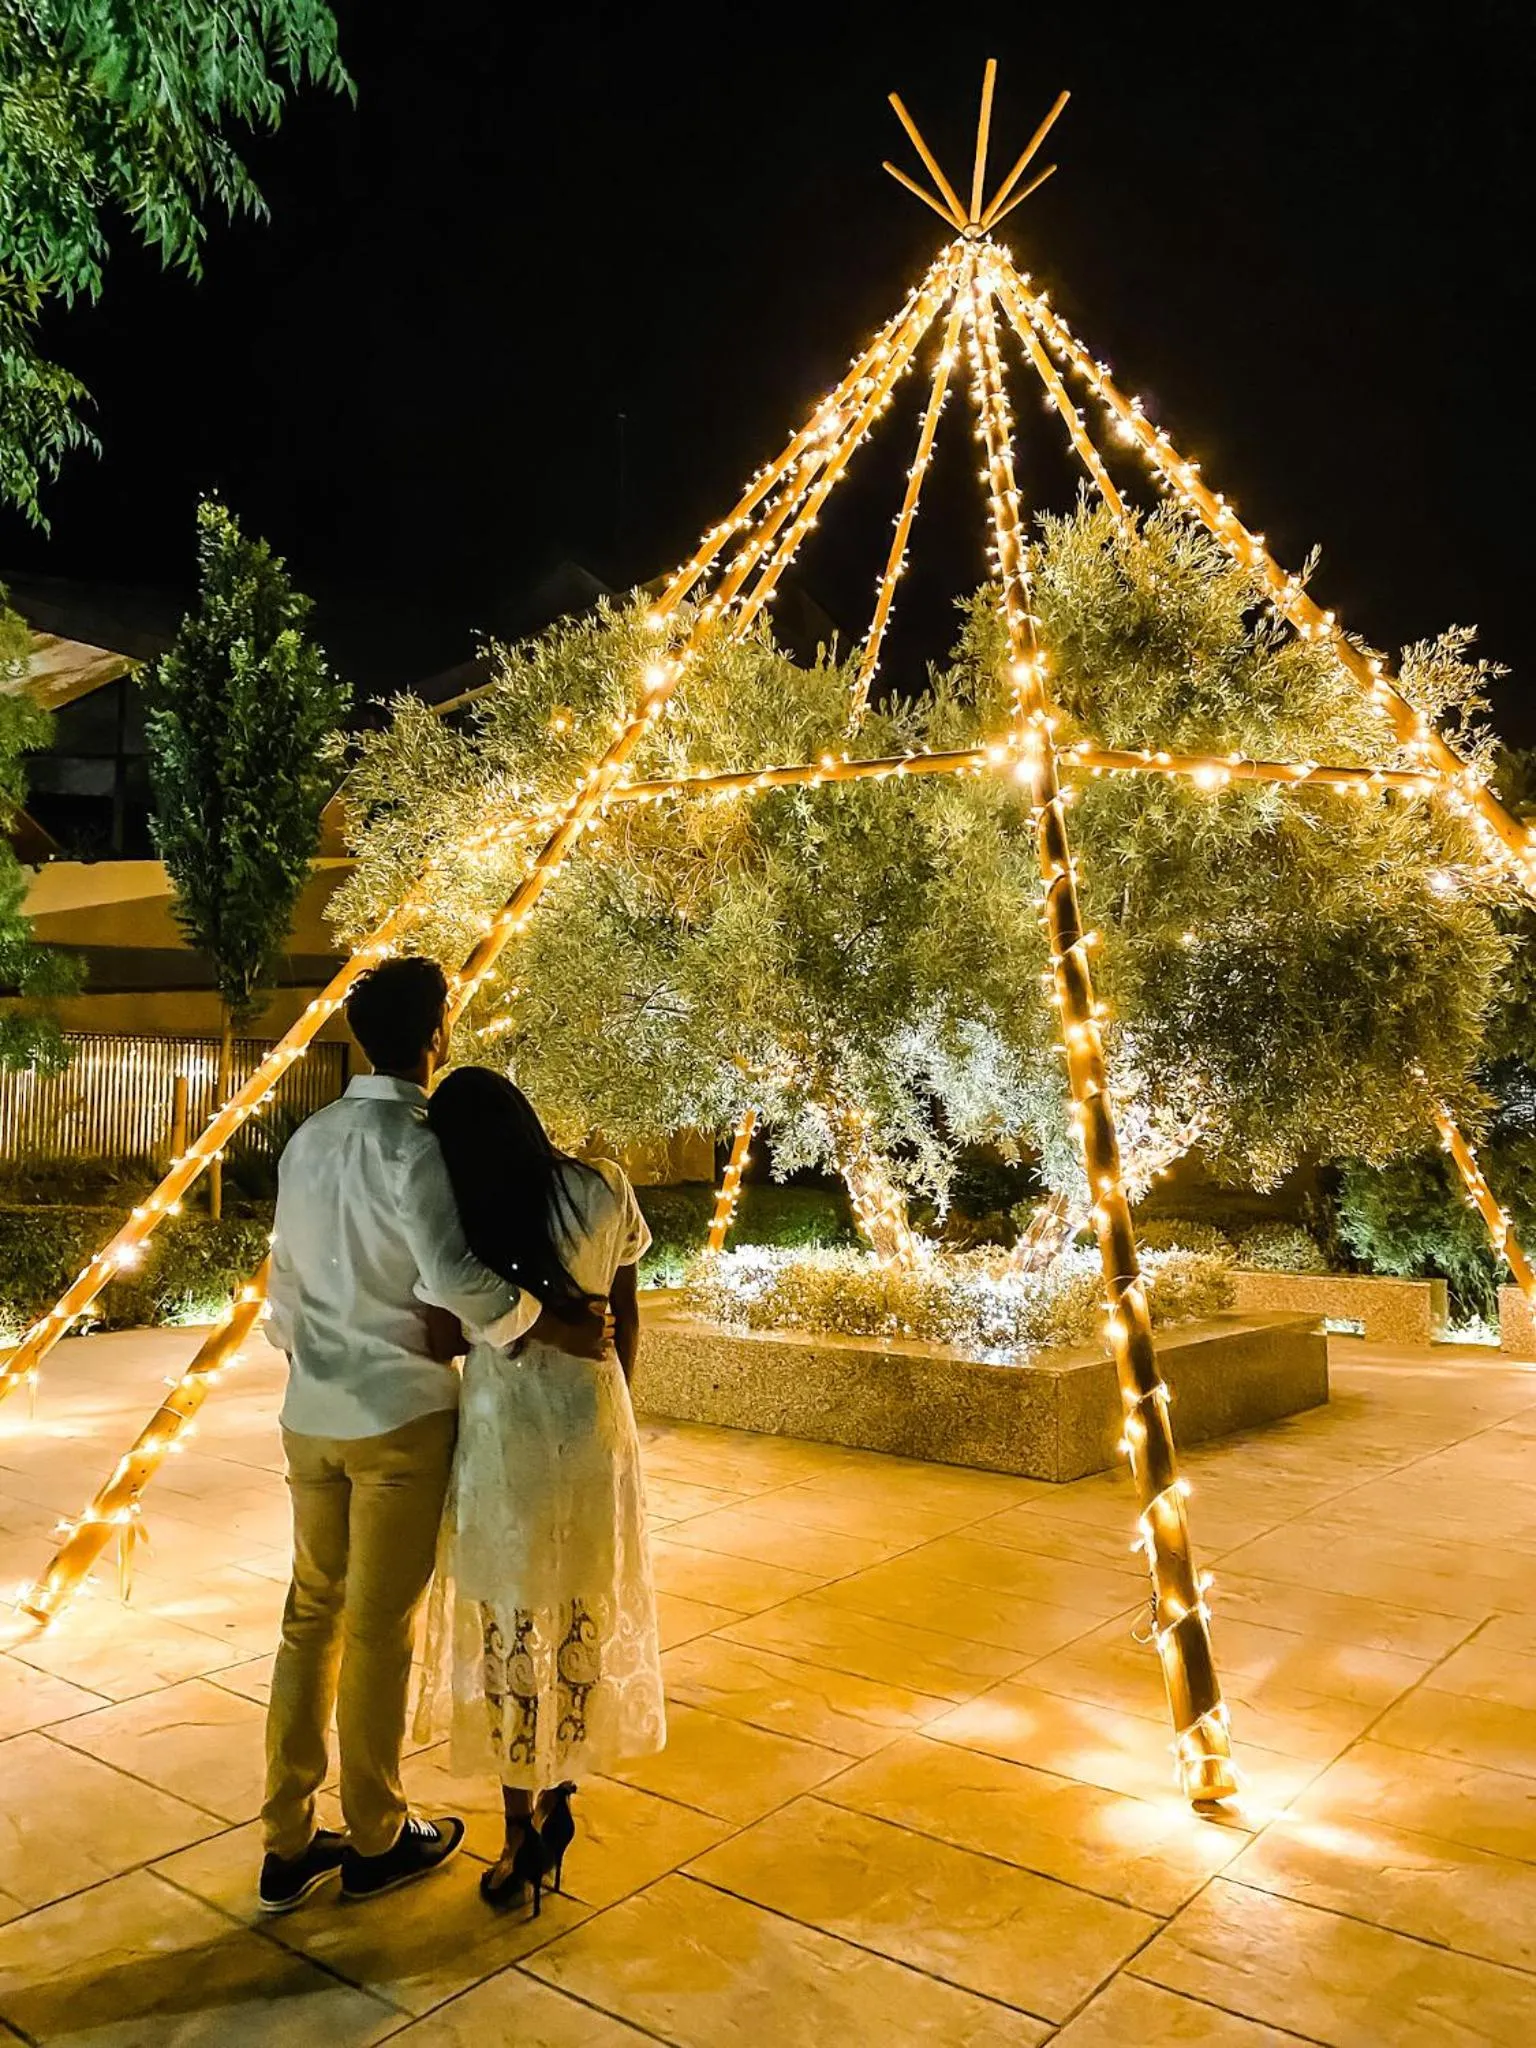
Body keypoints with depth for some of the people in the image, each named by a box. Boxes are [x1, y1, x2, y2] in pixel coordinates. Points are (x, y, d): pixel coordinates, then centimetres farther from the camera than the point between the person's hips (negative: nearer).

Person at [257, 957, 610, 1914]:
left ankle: (288, 1844, 26)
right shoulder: (411, 1142, -18)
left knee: (313, 1614, 16)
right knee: (382, 1627, 8)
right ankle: (377, 1839, 25)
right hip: (399, 1413, -7)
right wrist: (555, 1324, -18)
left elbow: (286, 1279, 13)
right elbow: (455, 1277, -31)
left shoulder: (309, 1139, 6)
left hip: (313, 1412, 7)